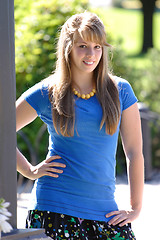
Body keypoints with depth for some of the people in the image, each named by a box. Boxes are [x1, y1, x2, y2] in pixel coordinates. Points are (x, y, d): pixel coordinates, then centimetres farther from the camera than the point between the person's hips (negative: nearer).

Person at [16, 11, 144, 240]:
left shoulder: (119, 91, 4)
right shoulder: (46, 93, 1)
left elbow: (134, 152, 5)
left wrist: (135, 208, 3)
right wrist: (30, 171, 0)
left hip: (104, 209, 2)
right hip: (55, 208, -2)